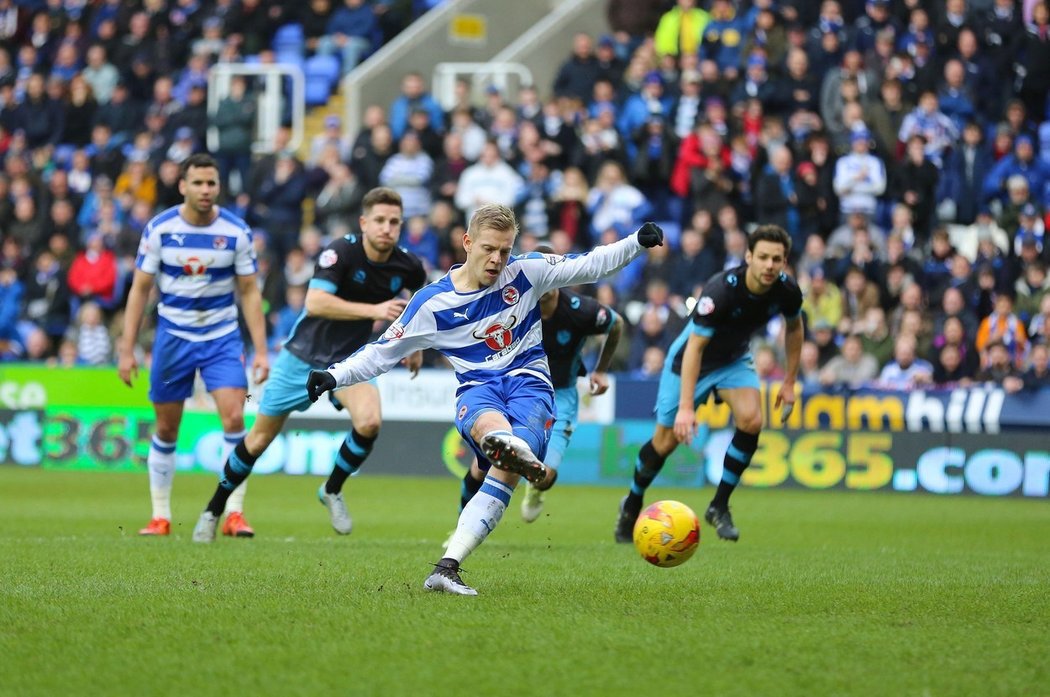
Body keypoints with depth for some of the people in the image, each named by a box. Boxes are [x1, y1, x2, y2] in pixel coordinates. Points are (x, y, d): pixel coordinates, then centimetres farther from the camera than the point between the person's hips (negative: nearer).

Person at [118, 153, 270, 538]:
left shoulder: (236, 231, -6)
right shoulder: (159, 229, -7)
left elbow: (249, 291, 0)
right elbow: (140, 289, -1)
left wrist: (261, 350, -6)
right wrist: (127, 350, -4)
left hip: (222, 336, 0)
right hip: (173, 336, 0)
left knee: (234, 418, -16)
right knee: (166, 430, 6)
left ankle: (235, 513, -9)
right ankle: (160, 516, 18)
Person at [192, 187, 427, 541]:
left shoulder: (407, 266, -9)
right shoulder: (341, 252, -24)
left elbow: (423, 294, 16)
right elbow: (315, 302, -37)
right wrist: (374, 310, -41)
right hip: (304, 354, -3)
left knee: (369, 422, -26)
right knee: (259, 439, 7)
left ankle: (332, 491, 1)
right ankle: (214, 510, 28)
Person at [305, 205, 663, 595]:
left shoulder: (526, 272, 6)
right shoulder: (432, 302, 4)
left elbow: (589, 266, 11)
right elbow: (383, 352, 10)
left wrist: (637, 243, -2)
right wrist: (335, 376, -2)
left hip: (529, 383, 1)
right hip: (478, 388, 0)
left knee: (505, 473, -29)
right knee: (489, 424, -41)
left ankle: (446, 568, -39)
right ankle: (528, 461, -79)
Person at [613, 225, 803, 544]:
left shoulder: (787, 290, -20)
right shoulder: (721, 290, -37)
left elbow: (794, 328, 4)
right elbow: (695, 347, -36)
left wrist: (789, 382, 5)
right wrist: (686, 407, -42)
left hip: (734, 360, 4)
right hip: (691, 360, -4)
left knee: (751, 420, -23)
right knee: (665, 442, 2)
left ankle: (719, 506, -6)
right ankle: (632, 505, 32)